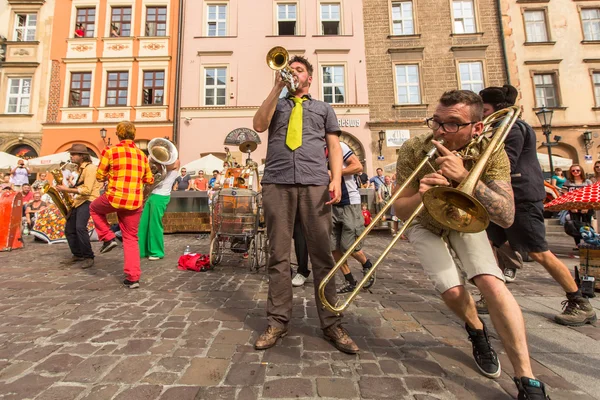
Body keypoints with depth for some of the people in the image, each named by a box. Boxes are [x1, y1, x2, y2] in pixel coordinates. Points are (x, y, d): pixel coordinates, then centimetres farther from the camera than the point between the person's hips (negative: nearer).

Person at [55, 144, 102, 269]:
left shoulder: (90, 168, -13)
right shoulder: (80, 168, 19)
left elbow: (87, 190, -21)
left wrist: (67, 190, -18)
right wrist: (67, 188, 9)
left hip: (88, 201, -10)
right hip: (78, 201, 11)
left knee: (80, 227, -24)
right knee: (69, 229, 11)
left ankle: (89, 257, -15)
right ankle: (77, 255, 23)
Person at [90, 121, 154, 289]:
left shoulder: (110, 151, -2)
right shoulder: (142, 155, 8)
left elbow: (99, 176, 4)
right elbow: (150, 180, 13)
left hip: (114, 198, -3)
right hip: (135, 203, 3)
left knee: (94, 208, 33)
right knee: (131, 238, 12)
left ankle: (108, 238, 18)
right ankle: (133, 278, 9)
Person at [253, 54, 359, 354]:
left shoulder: (323, 108, 24)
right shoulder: (276, 105, 25)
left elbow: (334, 145, 13)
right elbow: (259, 125, 4)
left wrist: (336, 179, -4)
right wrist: (277, 87, 6)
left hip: (315, 183, 0)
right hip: (277, 183, 1)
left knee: (322, 255, -1)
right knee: (278, 254, 1)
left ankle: (331, 324, 10)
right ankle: (278, 322, 13)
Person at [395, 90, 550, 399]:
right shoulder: (413, 150, -26)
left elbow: (506, 218, -33)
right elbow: (400, 210, -23)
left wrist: (465, 176, -45)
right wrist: (421, 196, -46)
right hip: (425, 225, 0)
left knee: (491, 283, -20)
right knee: (452, 291, -15)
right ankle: (477, 332, 21)